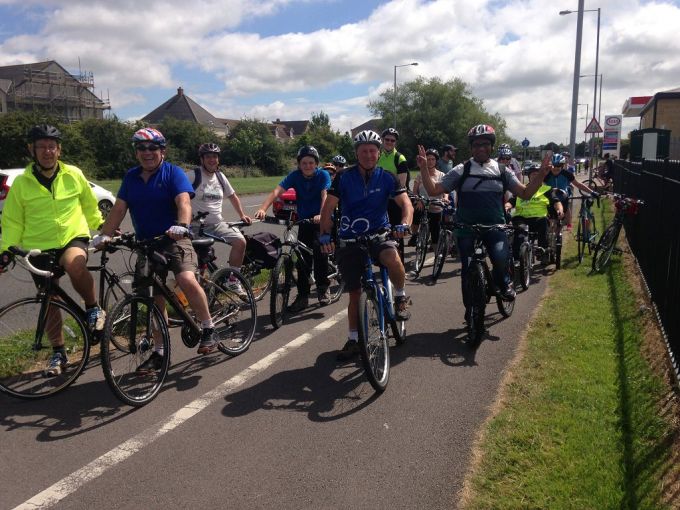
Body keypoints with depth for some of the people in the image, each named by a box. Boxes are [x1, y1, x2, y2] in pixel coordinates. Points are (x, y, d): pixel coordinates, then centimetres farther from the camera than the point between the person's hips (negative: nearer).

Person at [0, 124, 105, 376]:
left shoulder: (74, 175, -1)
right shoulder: (21, 183, -2)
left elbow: (90, 206, 14)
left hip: (73, 238, -2)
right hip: (39, 248, 2)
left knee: (75, 266, -37)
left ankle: (93, 308, -11)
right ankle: (58, 353, 26)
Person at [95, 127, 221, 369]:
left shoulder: (173, 173, -5)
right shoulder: (131, 177, 9)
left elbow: (184, 202, -20)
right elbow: (119, 208, 5)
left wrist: (181, 225, -39)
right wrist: (104, 235, -7)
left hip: (174, 240, -4)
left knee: (187, 281, -28)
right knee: (155, 299, 7)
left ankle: (208, 329, -9)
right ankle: (158, 352, 17)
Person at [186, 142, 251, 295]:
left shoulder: (220, 177, 11)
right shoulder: (192, 175, -8)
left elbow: (233, 196, 24)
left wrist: (242, 215, 17)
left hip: (218, 224, 5)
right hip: (196, 226, -5)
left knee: (240, 241, -13)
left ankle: (232, 280, 0)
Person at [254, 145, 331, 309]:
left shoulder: (323, 175, -14)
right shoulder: (295, 176, -9)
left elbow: (325, 196, -29)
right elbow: (276, 191, -23)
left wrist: (321, 215, -49)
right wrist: (262, 209, -40)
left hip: (320, 220, -3)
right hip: (304, 220, 3)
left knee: (318, 247, -24)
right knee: (302, 257, 1)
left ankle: (323, 288, -5)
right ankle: (303, 296, 11)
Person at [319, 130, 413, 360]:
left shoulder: (387, 177, -2)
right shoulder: (344, 177, -3)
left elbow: (406, 204, -8)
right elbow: (328, 207, -6)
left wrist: (404, 224, -29)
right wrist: (325, 234, -21)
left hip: (379, 233, -1)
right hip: (350, 239, 1)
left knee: (393, 258, -35)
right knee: (355, 293, 5)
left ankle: (401, 297, -6)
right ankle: (353, 339, 22)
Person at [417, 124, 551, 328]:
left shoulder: (502, 171, 7)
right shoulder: (461, 171, 1)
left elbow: (525, 193, 4)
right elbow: (434, 190, -3)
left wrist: (541, 173, -9)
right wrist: (424, 168, -15)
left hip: (495, 227, 0)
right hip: (467, 228, 0)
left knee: (501, 259, -26)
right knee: (468, 271, 3)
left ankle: (503, 282, 10)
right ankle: (470, 311, 25)